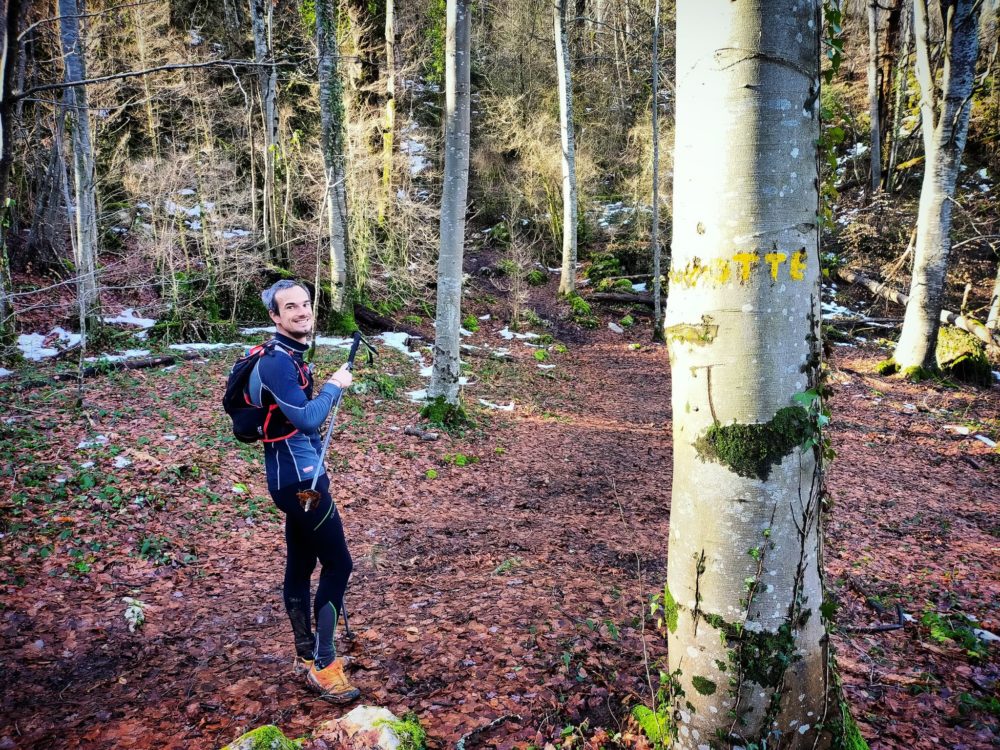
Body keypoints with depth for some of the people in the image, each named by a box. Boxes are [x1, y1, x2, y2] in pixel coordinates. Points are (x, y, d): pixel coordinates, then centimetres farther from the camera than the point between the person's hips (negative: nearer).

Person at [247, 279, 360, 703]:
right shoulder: (277, 361, -19)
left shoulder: (288, 356, 12)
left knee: (301, 566, 16)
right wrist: (334, 386, -13)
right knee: (338, 565, -4)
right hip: (300, 480, -10)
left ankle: (307, 656, 28)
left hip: (296, 476, 10)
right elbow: (308, 419, -27)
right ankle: (323, 666, 5)